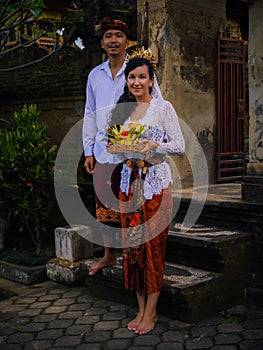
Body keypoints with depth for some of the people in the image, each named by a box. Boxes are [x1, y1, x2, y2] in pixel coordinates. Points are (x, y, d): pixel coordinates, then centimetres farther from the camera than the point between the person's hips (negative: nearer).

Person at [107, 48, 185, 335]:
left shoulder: (163, 107, -3)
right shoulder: (121, 109, 12)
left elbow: (180, 146, -7)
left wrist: (154, 145, -22)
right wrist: (117, 148, -4)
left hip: (156, 183, -5)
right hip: (129, 181, 5)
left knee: (153, 244, -2)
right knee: (132, 244, 5)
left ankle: (151, 311, 10)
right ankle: (141, 308, 18)